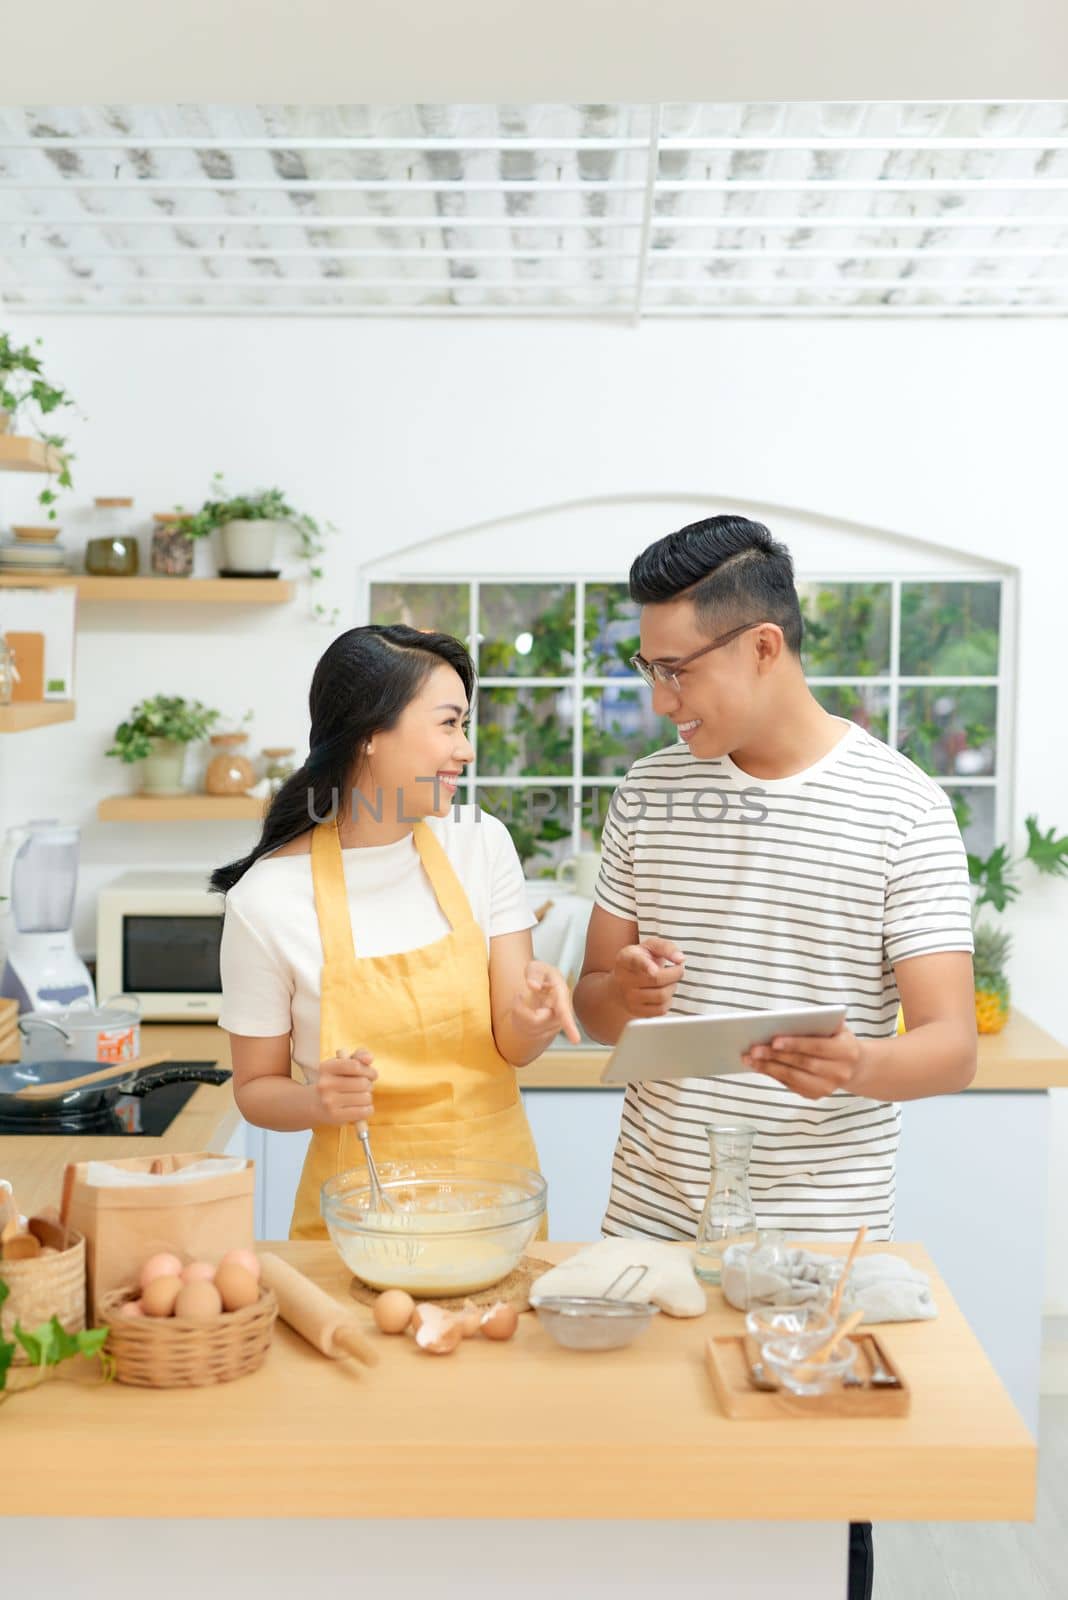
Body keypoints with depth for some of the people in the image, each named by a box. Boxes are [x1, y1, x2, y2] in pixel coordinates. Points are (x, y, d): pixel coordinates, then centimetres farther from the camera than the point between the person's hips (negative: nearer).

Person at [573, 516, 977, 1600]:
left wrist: (854, 1064, -33)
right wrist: (623, 993, -14)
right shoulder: (649, 793, 4)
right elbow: (588, 1003, 10)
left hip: (820, 1242, -3)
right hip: (649, 1224, 3)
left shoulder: (901, 809, -8)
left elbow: (952, 1048, -11)